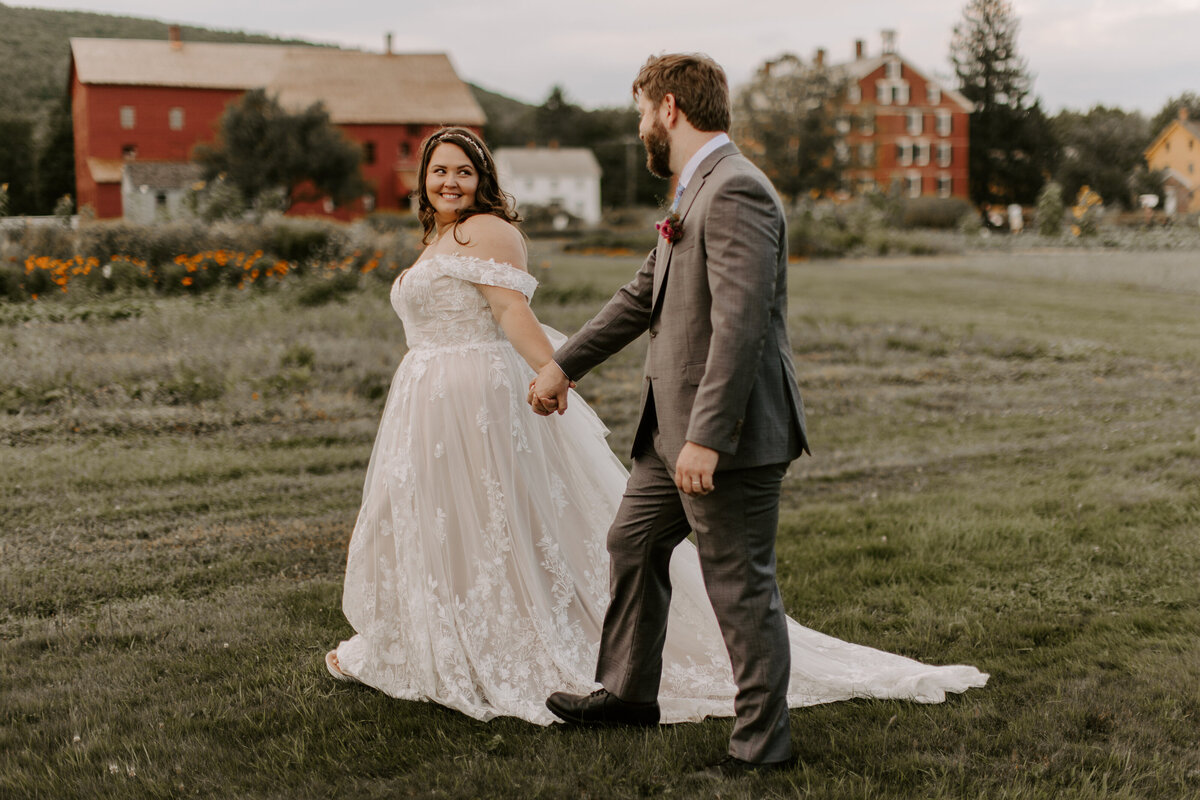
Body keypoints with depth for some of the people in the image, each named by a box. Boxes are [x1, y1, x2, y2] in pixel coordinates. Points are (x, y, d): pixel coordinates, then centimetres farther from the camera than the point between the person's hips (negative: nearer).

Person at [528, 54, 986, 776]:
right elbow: (644, 296, 23)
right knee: (634, 542, 21)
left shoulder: (735, 190, -19)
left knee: (741, 587, 1)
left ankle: (763, 741, 16)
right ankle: (628, 692, 37)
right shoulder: (699, 189, 14)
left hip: (730, 432, -11)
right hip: (679, 426, 11)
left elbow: (741, 323, -26)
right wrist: (565, 365, 28)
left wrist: (705, 438, -28)